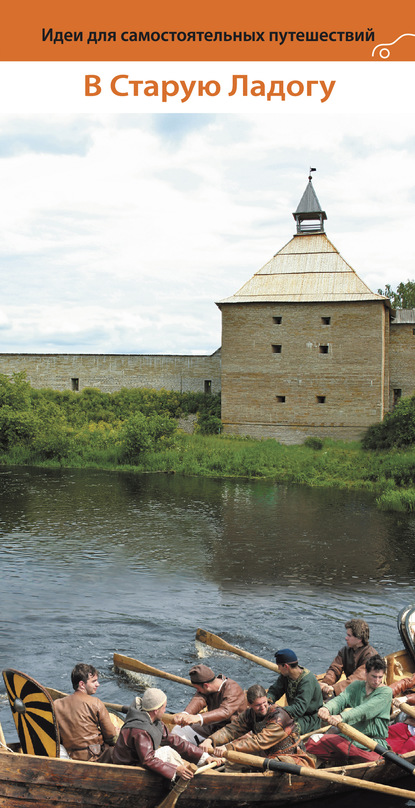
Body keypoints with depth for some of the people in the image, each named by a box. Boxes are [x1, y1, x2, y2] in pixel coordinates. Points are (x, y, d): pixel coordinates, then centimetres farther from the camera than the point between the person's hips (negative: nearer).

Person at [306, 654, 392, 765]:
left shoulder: (386, 692, -4)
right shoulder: (357, 685, 11)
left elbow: (365, 711, -20)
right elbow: (341, 699, -7)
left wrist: (342, 717, -36)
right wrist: (327, 708, -31)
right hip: (349, 734, 4)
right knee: (312, 743, -12)